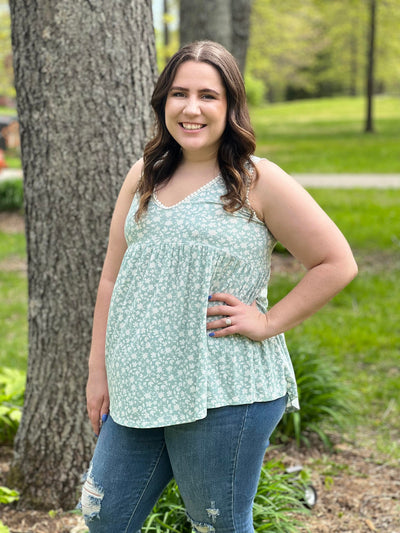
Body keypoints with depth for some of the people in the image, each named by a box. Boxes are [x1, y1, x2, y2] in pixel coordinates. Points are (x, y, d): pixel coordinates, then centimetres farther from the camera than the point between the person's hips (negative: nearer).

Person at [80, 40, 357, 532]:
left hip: (225, 398, -5)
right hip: (139, 389, 6)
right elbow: (113, 278, 13)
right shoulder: (144, 177, 9)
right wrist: (99, 369, 11)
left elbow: (337, 263, -6)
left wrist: (268, 322, -11)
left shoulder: (258, 182, -6)